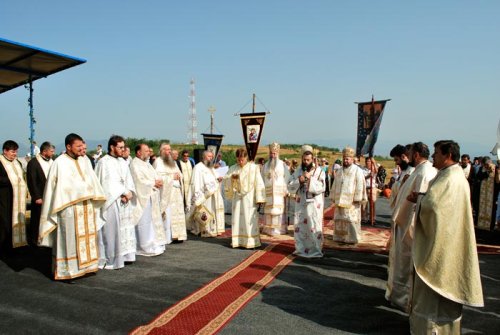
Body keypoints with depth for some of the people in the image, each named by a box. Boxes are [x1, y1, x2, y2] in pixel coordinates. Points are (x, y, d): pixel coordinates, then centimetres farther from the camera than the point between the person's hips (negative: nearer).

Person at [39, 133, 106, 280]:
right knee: (70, 239, -1)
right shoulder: (60, 163, -8)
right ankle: (67, 270, 10)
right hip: (69, 207, -6)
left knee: (86, 237, 12)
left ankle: (85, 265, 23)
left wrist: (94, 197, 2)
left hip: (87, 207, 6)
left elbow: (92, 181, 11)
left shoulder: (85, 161, 10)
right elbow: (59, 186, -10)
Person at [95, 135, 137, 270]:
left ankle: (122, 255, 18)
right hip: (111, 202, -7)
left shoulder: (122, 161, 14)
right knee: (111, 230, -4)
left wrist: (129, 192, -8)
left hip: (124, 201, 7)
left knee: (125, 229, 9)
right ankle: (110, 260, 4)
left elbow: (128, 179, 10)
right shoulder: (104, 162, -8)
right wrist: (122, 194, -12)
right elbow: (108, 184, -13)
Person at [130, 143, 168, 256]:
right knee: (144, 222, -6)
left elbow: (155, 176, 17)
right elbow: (139, 180, -18)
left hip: (152, 197, 9)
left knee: (153, 220, 11)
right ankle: (147, 247, 0)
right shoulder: (135, 164, -10)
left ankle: (154, 244, 19)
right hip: (143, 197, -9)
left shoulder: (147, 163, 18)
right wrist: (153, 183, -10)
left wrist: (158, 181, -4)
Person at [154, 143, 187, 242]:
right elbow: (158, 176, -12)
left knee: (177, 213, 2)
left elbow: (180, 174, 24)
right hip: (165, 192, -7)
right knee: (167, 213, -11)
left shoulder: (173, 162, 22)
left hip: (177, 191, 7)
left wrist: (178, 176, 0)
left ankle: (177, 235, 4)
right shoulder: (158, 162, -1)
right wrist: (171, 177, -11)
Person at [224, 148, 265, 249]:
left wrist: (259, 198, -10)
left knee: (249, 219, -3)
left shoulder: (253, 167, -6)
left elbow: (258, 183, -6)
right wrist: (232, 178, -19)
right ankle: (238, 241, 14)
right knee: (237, 218, 6)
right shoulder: (233, 168, 5)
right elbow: (226, 180, 3)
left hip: (249, 198, -4)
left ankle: (250, 241, 5)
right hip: (237, 197, 4)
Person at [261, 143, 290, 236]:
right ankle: (268, 229, 9)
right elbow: (262, 179, 9)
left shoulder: (282, 165, 3)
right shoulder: (265, 166, 11)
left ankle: (279, 229, 6)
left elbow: (287, 178, -1)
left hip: (279, 192, -2)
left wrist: (286, 191, -10)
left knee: (278, 210, -3)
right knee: (268, 210, 1)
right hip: (268, 192, 2)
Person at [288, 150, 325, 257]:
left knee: (314, 227, -1)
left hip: (314, 204, -3)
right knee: (299, 227, 8)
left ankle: (315, 250, 10)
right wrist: (299, 181, -15)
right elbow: (291, 186, 2)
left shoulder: (319, 171, -3)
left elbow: (321, 187, -13)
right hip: (301, 204, 3)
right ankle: (301, 248, 20)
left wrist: (310, 178, -20)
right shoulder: (298, 171, 6)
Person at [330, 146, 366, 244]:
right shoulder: (339, 171, 14)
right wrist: (333, 198, 13)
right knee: (339, 219, 8)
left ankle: (352, 238, 7)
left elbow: (360, 186, -9)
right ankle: (340, 237, 18)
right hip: (340, 200, 5)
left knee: (351, 219, -3)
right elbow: (335, 185, 17)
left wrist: (357, 199, -14)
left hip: (351, 201, -5)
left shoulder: (357, 171, -3)